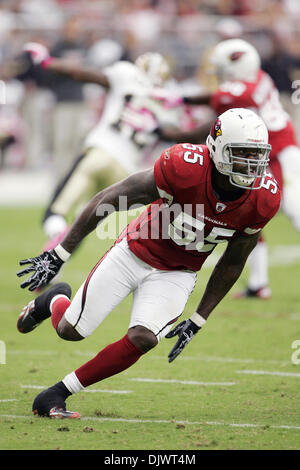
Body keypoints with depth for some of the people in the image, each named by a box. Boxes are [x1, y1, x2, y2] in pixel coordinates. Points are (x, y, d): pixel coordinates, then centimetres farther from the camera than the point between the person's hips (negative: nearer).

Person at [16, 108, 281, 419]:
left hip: (177, 274, 3)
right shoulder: (186, 167, -32)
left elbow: (231, 264, -1)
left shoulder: (263, 199, -19)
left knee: (143, 339, -20)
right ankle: (54, 301, 43)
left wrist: (198, 321, 0)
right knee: (71, 331, 4)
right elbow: (108, 199, -22)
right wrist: (58, 256, -20)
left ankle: (54, 396, -5)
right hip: (136, 252, -2)